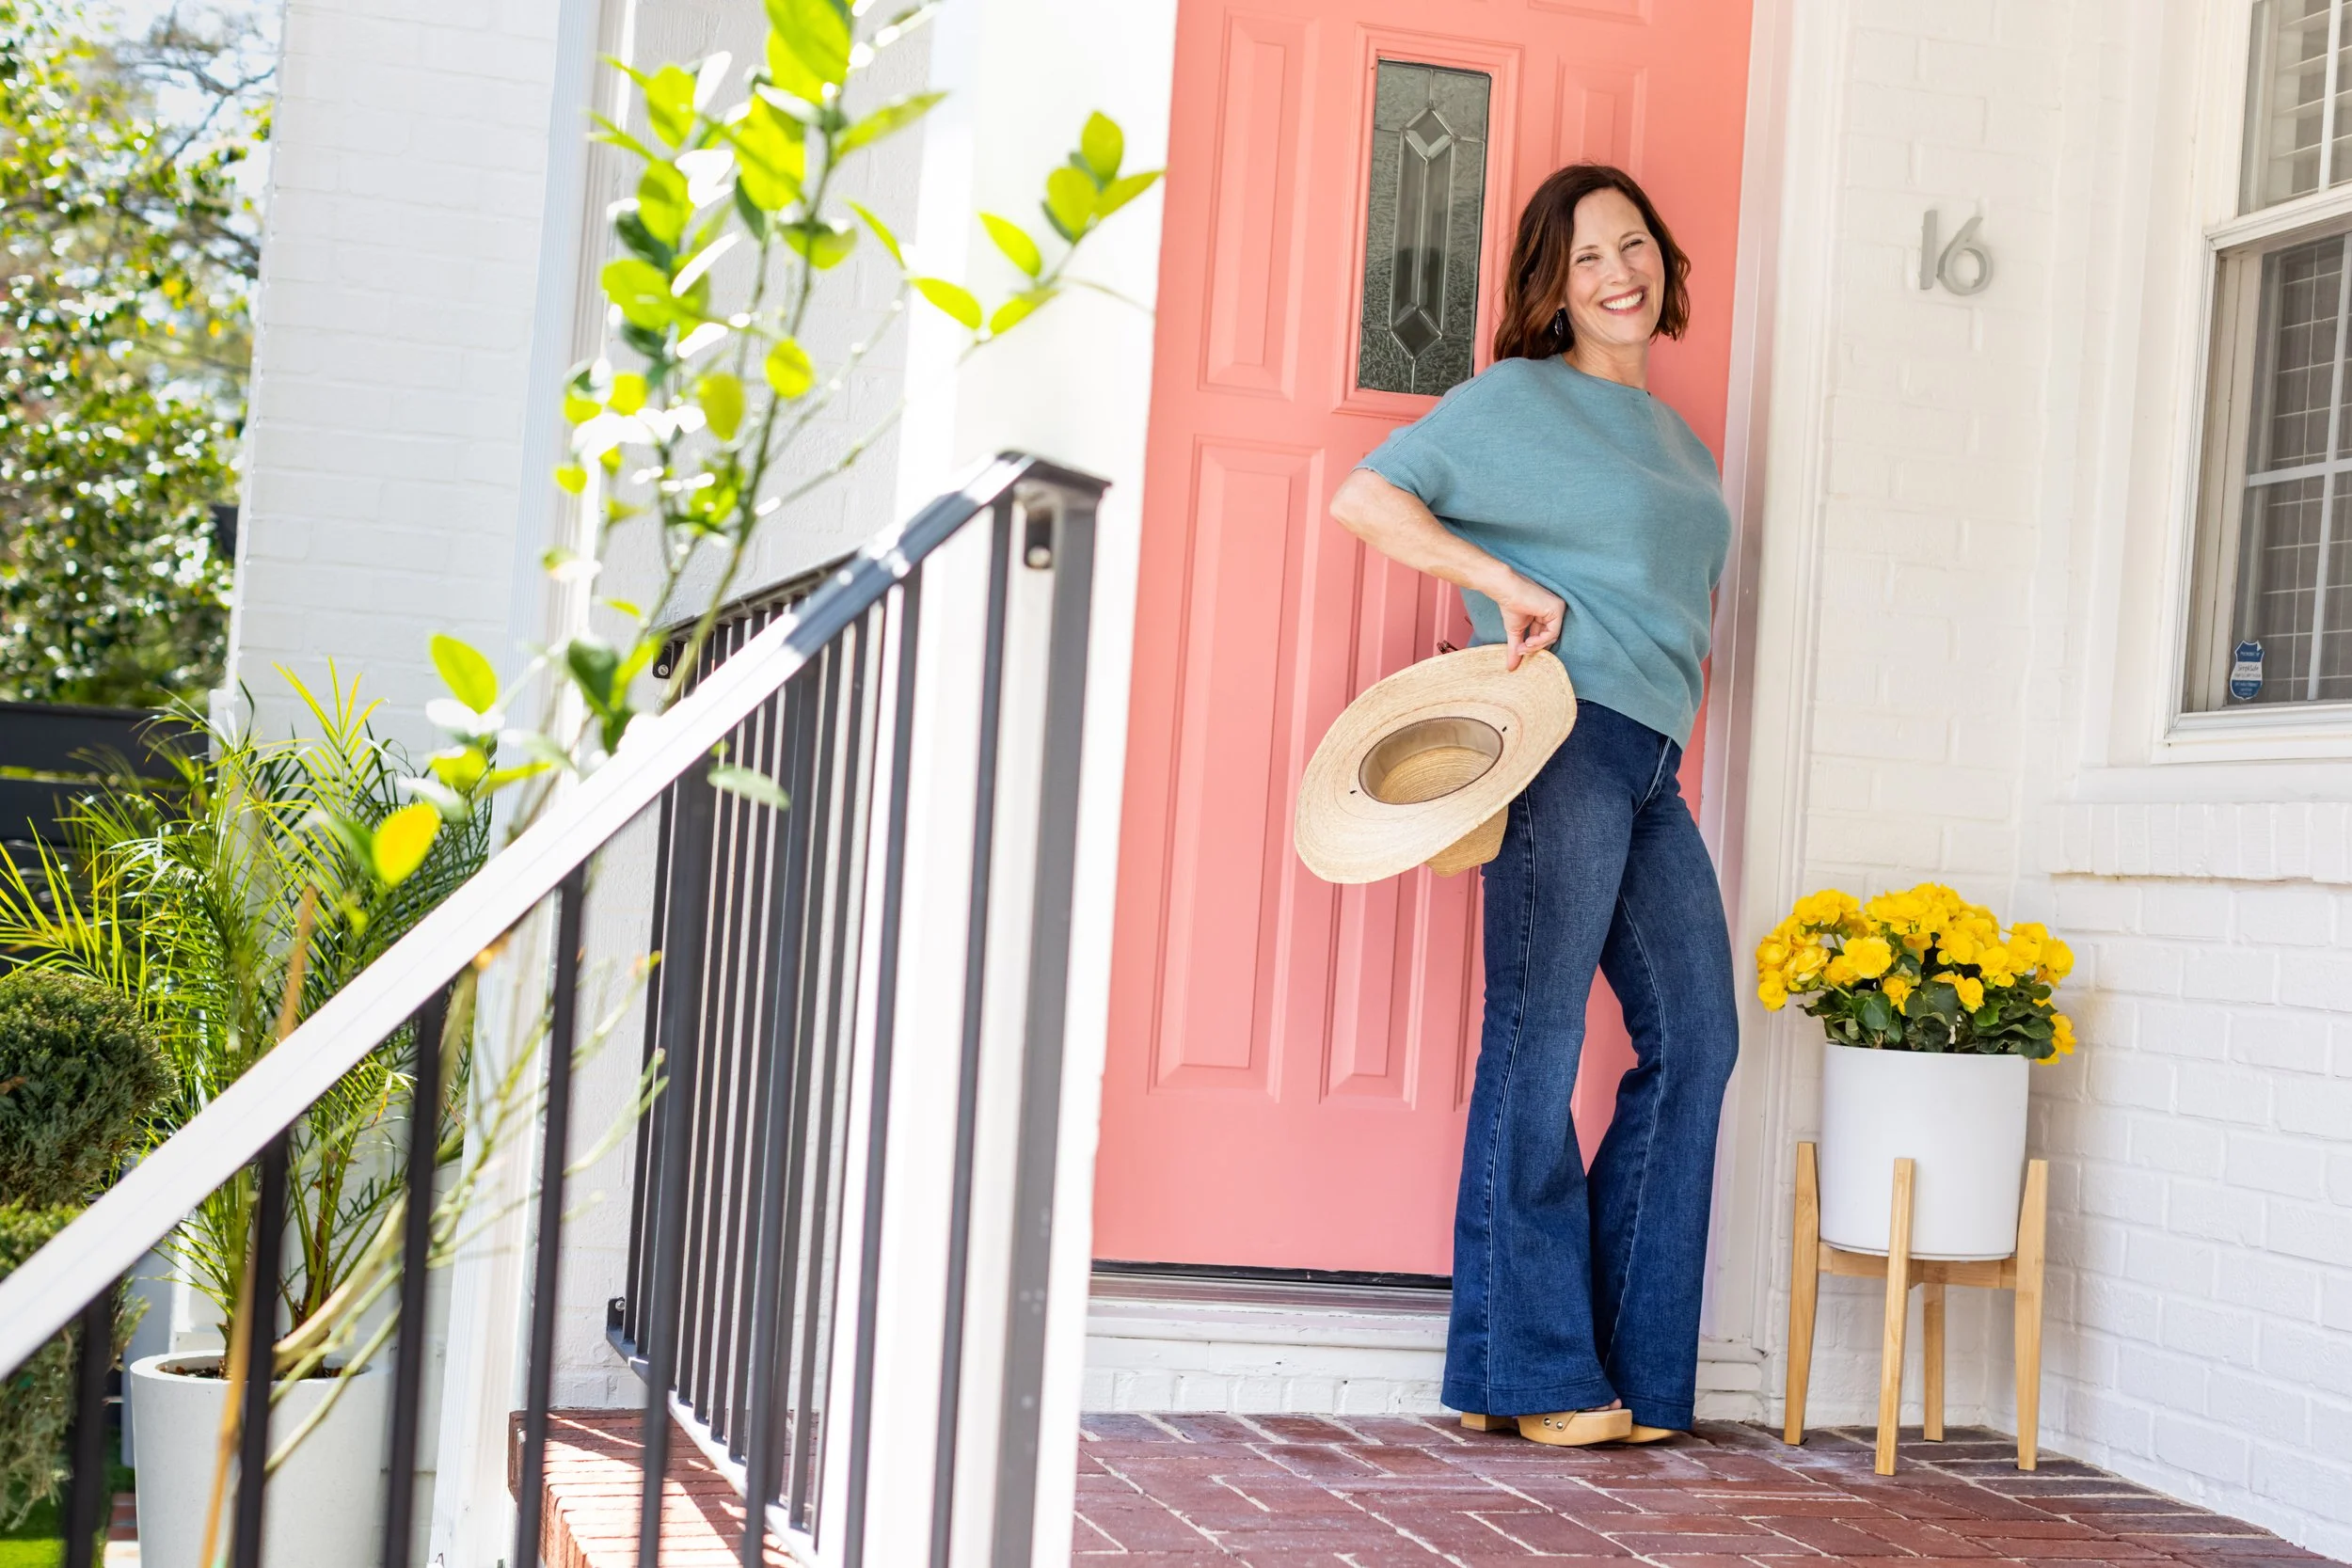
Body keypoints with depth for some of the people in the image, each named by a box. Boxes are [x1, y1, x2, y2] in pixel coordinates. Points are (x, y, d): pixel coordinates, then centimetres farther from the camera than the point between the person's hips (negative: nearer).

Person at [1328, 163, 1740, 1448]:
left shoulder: (1678, 439, 24)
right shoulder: (1518, 398, 3)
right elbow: (1365, 497, -5)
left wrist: (1674, 730, 10)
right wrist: (1507, 584, -14)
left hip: (1651, 763, 8)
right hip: (1562, 734, -8)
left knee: (1695, 1038, 3)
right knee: (1537, 1038, -7)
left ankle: (1628, 1366, 10)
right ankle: (1530, 1373, -1)